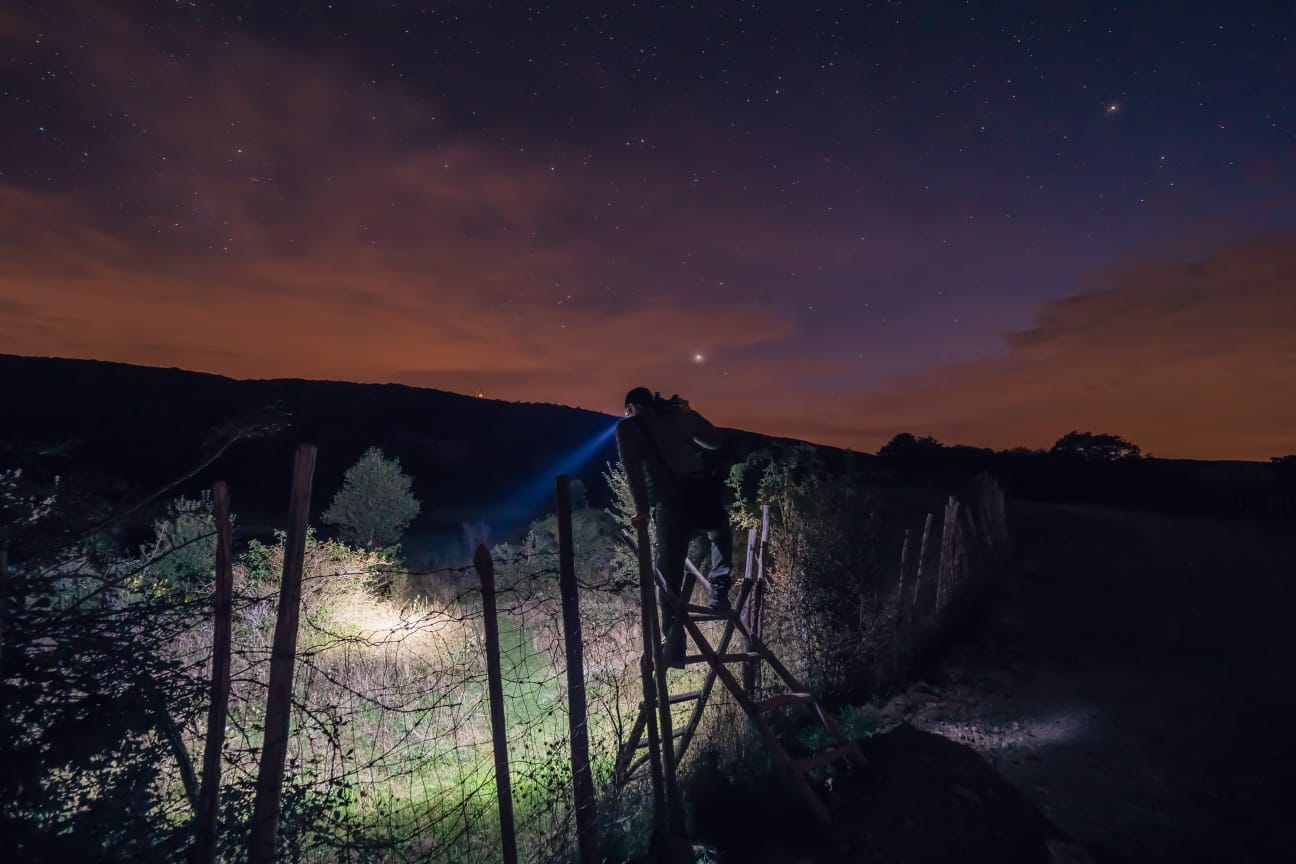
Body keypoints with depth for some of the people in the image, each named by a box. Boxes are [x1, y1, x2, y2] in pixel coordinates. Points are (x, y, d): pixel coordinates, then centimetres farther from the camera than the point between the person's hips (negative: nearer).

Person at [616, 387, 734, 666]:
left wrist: (642, 508, -5)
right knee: (721, 535, 34)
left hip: (672, 505, -3)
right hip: (706, 497, 3)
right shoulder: (680, 414, 18)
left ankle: (675, 642, 0)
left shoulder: (628, 427, 10)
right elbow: (715, 441, 26)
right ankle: (719, 590, 19)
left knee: (670, 575, 6)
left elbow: (633, 467, -5)